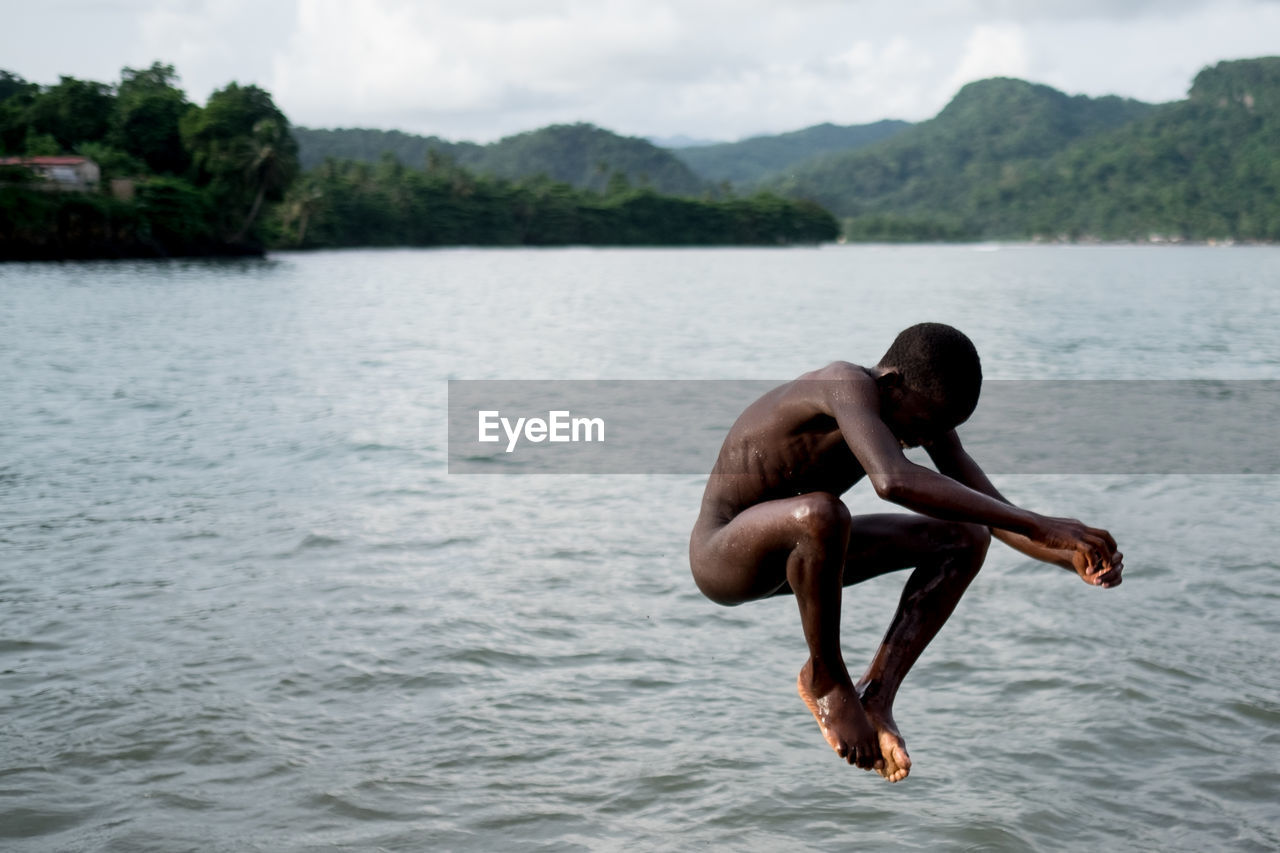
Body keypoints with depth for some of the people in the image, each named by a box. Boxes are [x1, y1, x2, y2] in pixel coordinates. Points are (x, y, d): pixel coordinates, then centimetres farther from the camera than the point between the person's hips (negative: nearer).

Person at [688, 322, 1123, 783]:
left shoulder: (925, 408, -4)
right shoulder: (847, 384, -29)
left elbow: (993, 510, -5)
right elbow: (892, 480, -48)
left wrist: (1071, 556, -25)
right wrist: (1039, 526, -46)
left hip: (790, 551, 8)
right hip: (721, 558, -8)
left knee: (966, 537, 0)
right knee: (821, 512, -41)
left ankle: (876, 694, -8)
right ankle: (825, 679, -16)